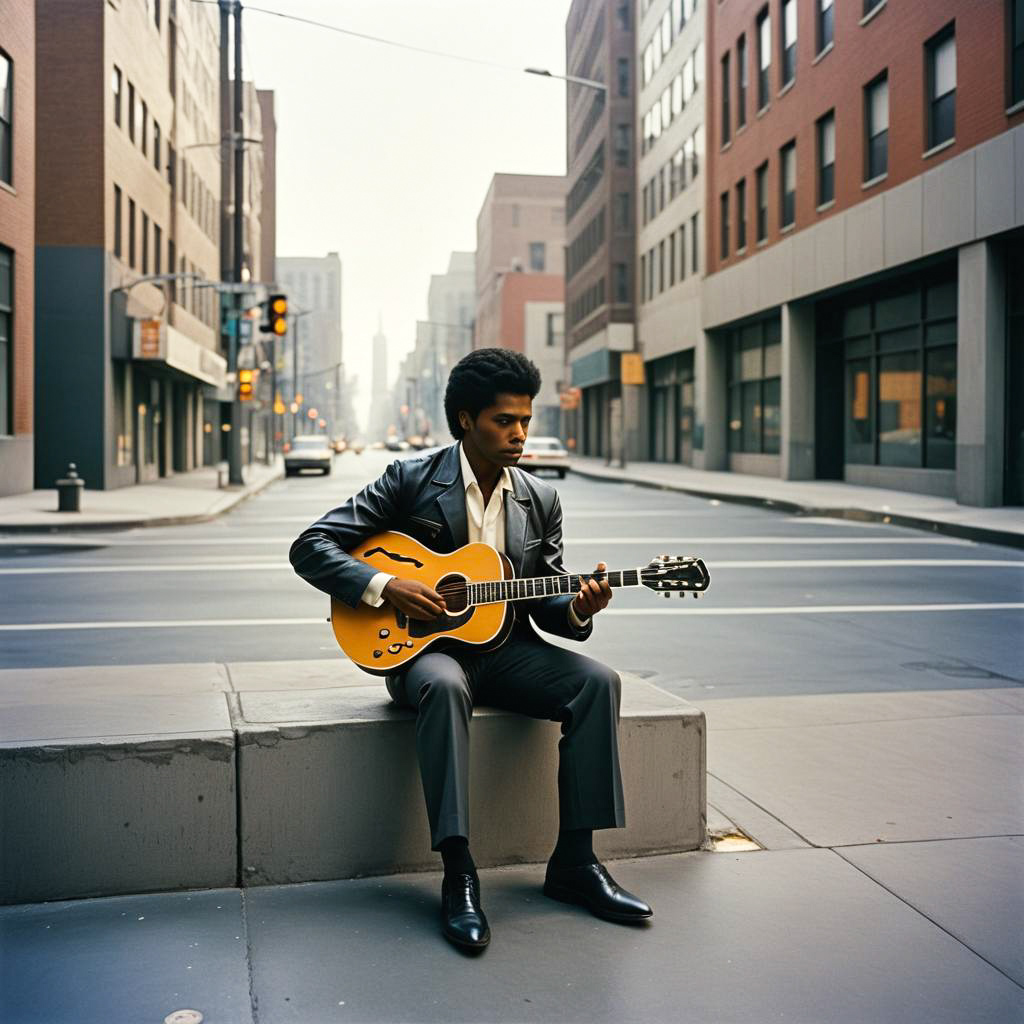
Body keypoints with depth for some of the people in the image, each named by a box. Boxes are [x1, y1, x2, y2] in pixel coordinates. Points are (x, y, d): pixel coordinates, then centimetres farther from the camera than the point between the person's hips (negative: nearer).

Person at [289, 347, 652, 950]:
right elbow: (310, 547, -6)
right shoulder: (411, 481, -5)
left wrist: (578, 608, -12)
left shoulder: (541, 500, 8)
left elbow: (544, 603, 11)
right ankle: (459, 876, -33)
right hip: (422, 647, -4)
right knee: (444, 686, -39)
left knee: (598, 681, -21)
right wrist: (384, 588, -20)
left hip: (506, 649, 4)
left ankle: (575, 861, -14)